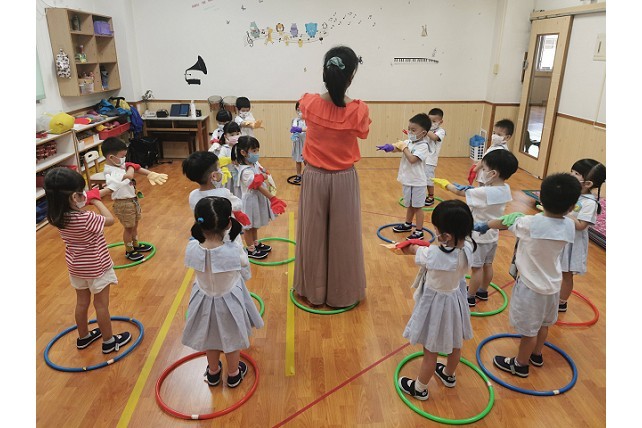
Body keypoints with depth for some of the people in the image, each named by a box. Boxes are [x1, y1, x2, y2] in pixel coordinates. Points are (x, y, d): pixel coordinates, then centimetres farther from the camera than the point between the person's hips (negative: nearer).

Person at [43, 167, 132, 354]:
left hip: (76, 267, 7)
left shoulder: (57, 216, -12)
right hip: (96, 267, -7)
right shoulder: (84, 218, -34)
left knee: (82, 302, 23)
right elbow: (110, 219, -19)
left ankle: (83, 337, 42)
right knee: (101, 305, 10)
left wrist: (90, 199, -4)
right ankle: (109, 342, 26)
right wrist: (96, 200, -12)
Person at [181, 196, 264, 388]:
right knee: (231, 340, 24)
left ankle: (213, 372, 51)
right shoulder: (234, 250, -34)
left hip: (204, 300, 2)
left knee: (210, 338, 28)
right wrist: (233, 236, -3)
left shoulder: (192, 249, -26)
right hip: (229, 302, -2)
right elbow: (245, 263, -10)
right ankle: (234, 374, 46)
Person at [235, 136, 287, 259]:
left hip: (259, 198, 9)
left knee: (255, 224, 25)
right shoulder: (246, 171, -27)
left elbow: (265, 175, 5)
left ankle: (256, 243, 42)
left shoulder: (255, 164, -1)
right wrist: (272, 198, -28)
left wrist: (263, 176, -19)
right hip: (251, 200, -8)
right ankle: (251, 250, 23)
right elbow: (259, 187, -28)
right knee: (249, 226, 9)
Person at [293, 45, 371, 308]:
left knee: (313, 234, 16)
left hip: (314, 178, 2)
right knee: (343, 236, 13)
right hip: (344, 180, -1)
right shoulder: (358, 111, -16)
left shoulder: (309, 104, -12)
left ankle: (313, 290, 32)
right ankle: (342, 293, 30)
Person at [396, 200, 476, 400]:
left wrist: (413, 248, 8)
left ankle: (419, 389, 35)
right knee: (454, 344, 28)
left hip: (436, 303, -6)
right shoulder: (467, 247, -19)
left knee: (430, 351, 13)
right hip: (454, 298, 7)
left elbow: (419, 253, -12)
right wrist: (422, 247, -1)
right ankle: (449, 375, 54)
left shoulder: (434, 254, -36)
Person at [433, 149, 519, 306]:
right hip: (492, 235, 8)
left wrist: (445, 183, 0)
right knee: (487, 265, 21)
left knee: (476, 268, 6)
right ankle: (483, 291, 38)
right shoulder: (505, 189, -7)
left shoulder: (484, 192, -30)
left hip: (479, 236, -7)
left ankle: (470, 297, 20)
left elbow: (460, 191, -17)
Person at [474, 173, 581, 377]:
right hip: (552, 285, 6)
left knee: (528, 329, 13)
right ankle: (536, 355, 50)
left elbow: (504, 222, -11)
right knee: (543, 324, 27)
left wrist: (484, 225, 6)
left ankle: (520, 364, 34)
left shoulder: (530, 223, -28)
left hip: (532, 287, -6)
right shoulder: (569, 225, -14)